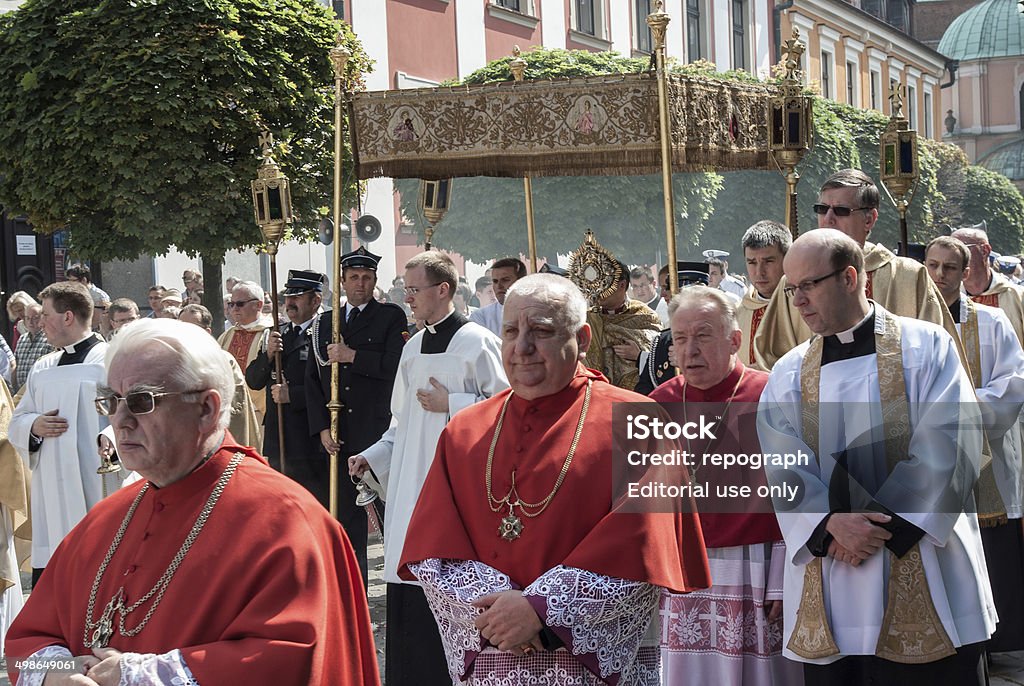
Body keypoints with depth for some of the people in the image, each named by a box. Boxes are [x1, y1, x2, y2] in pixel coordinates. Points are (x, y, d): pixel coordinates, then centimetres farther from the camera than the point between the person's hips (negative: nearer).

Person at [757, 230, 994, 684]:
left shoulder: (925, 346, 2)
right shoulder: (788, 375, 10)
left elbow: (948, 445, -8)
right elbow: (785, 471, -1)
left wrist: (883, 522, -14)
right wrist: (831, 522, -19)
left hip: (926, 580, -2)